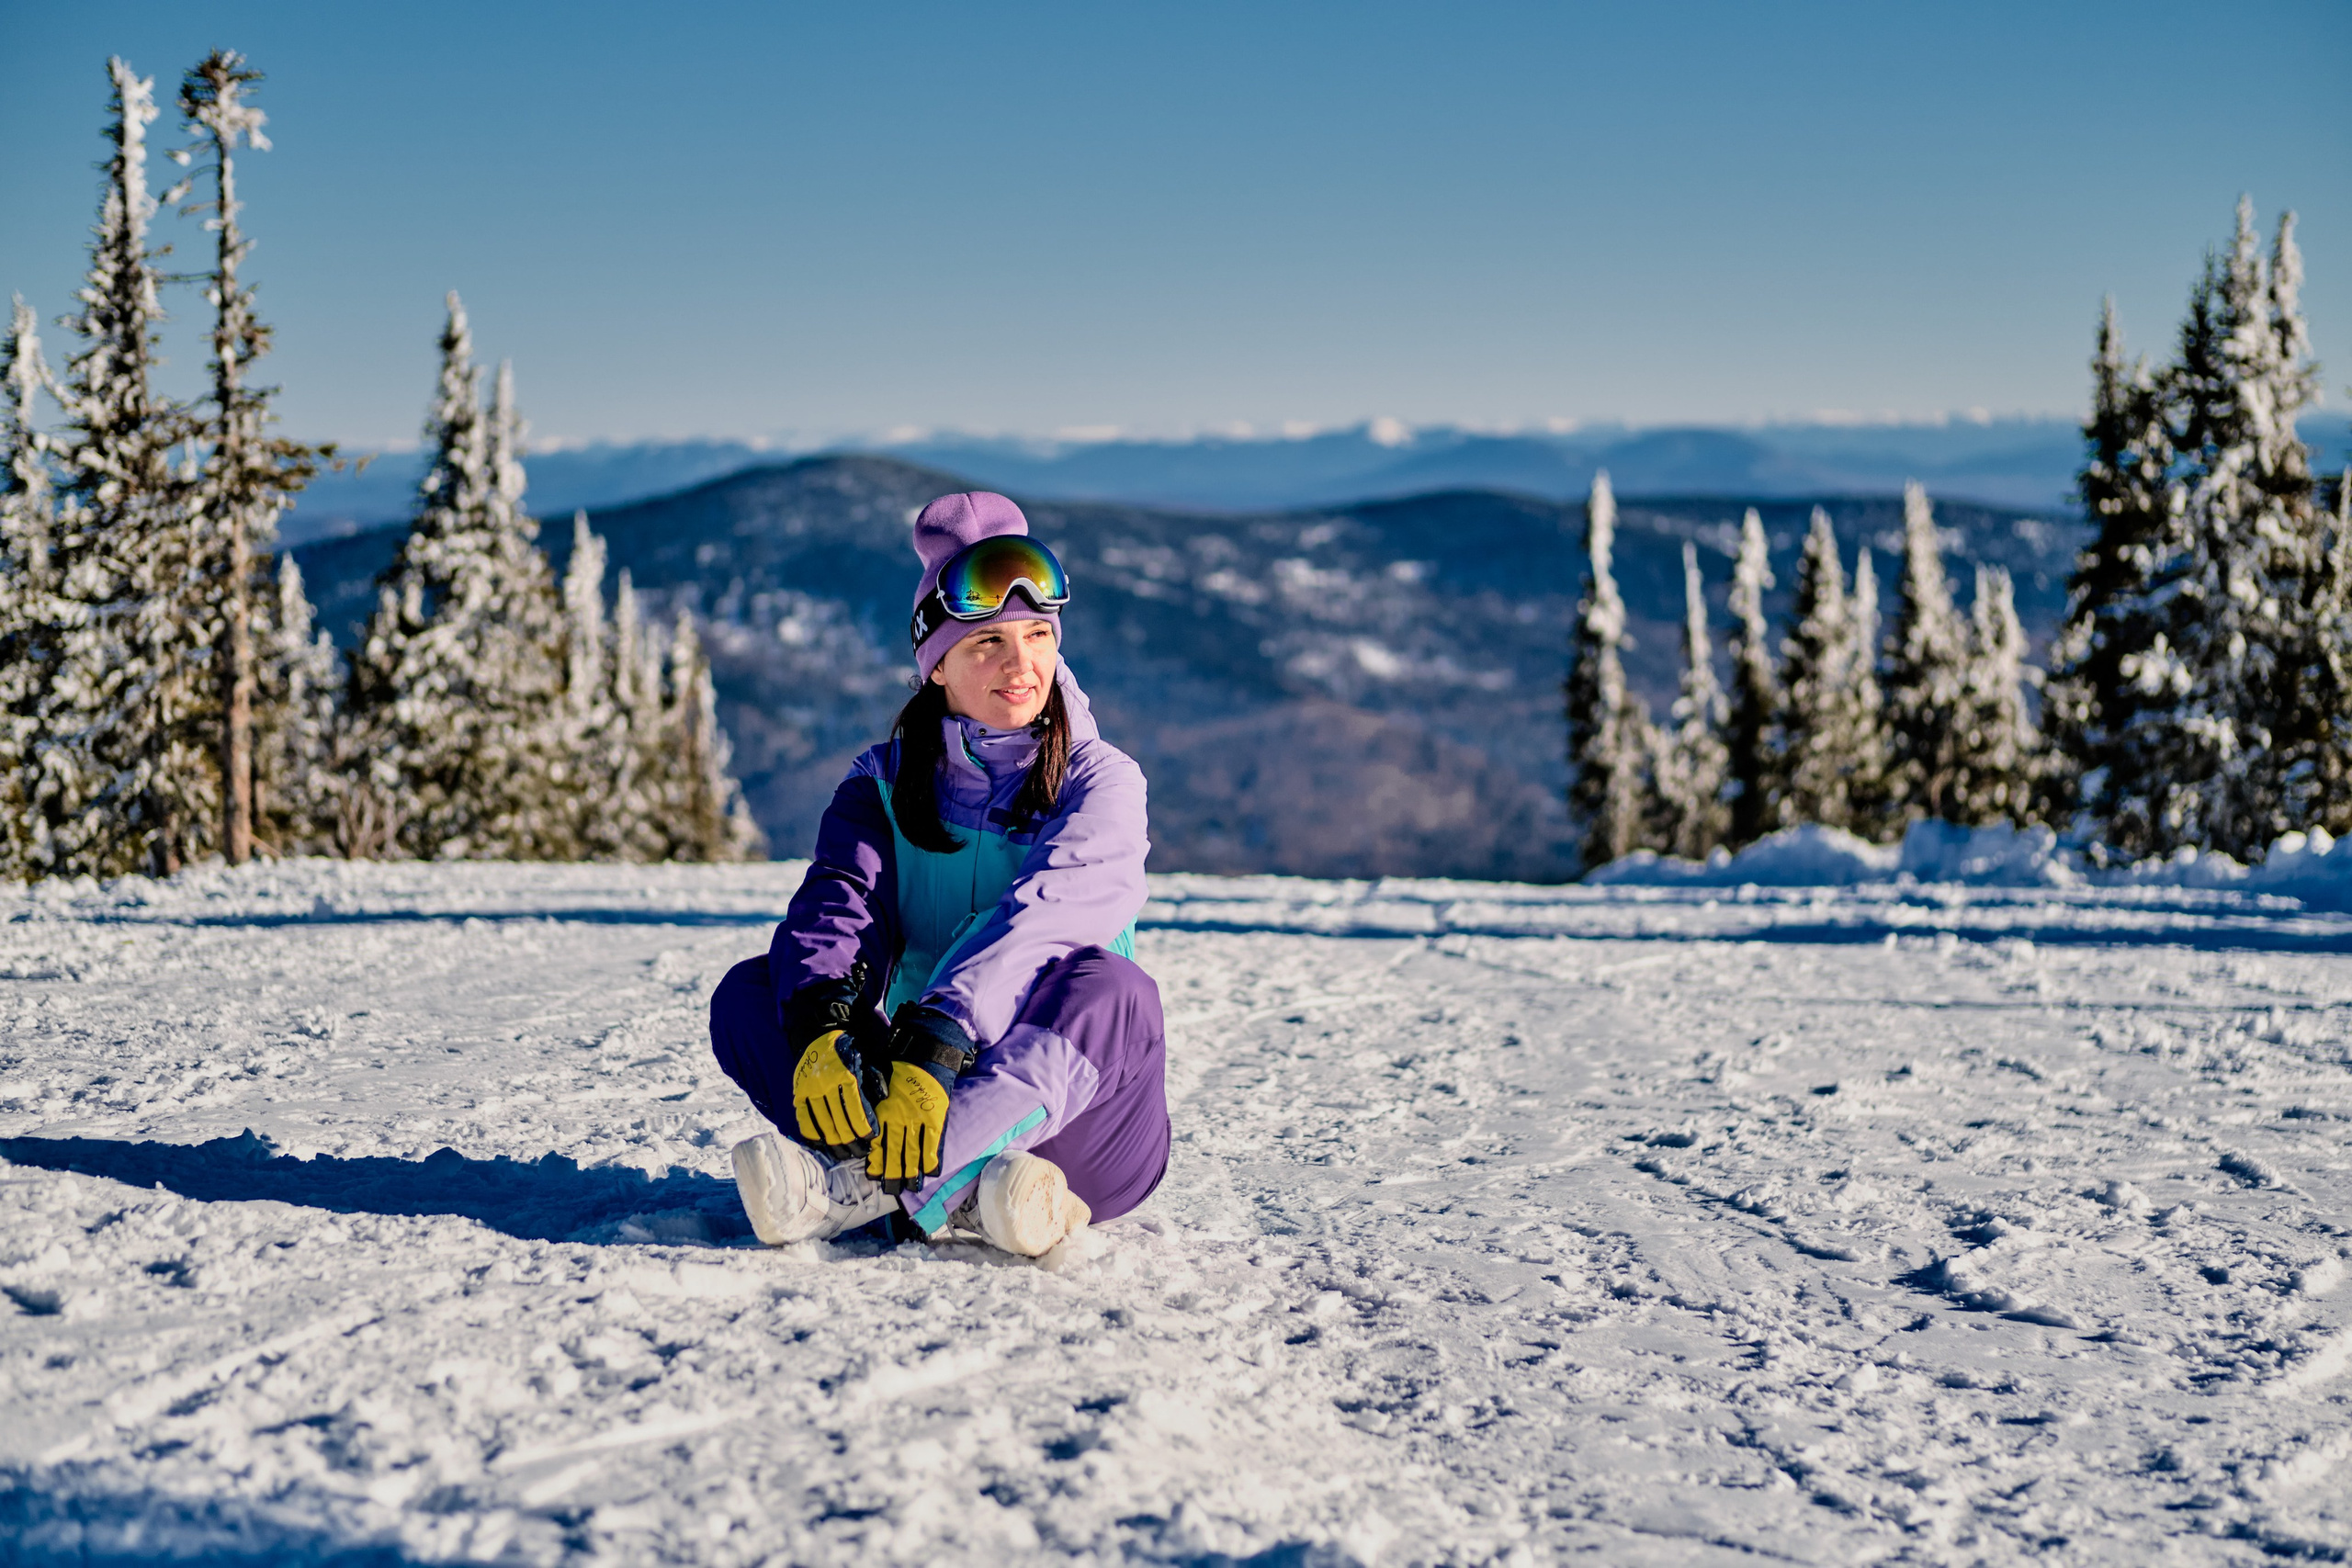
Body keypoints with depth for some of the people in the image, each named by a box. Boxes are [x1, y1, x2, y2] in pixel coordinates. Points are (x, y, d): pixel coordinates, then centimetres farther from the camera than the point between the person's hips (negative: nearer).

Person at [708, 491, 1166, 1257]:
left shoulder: (1100, 782, -3)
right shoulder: (884, 784, 7)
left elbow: (1038, 918, -21)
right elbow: (836, 909, -12)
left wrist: (936, 1047, -38)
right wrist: (820, 1027, -35)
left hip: (1064, 1103, -3)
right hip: (923, 1079, 3)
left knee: (1104, 989, -34)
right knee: (748, 993, -16)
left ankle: (858, 1184, -45)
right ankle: (963, 1190, -38)